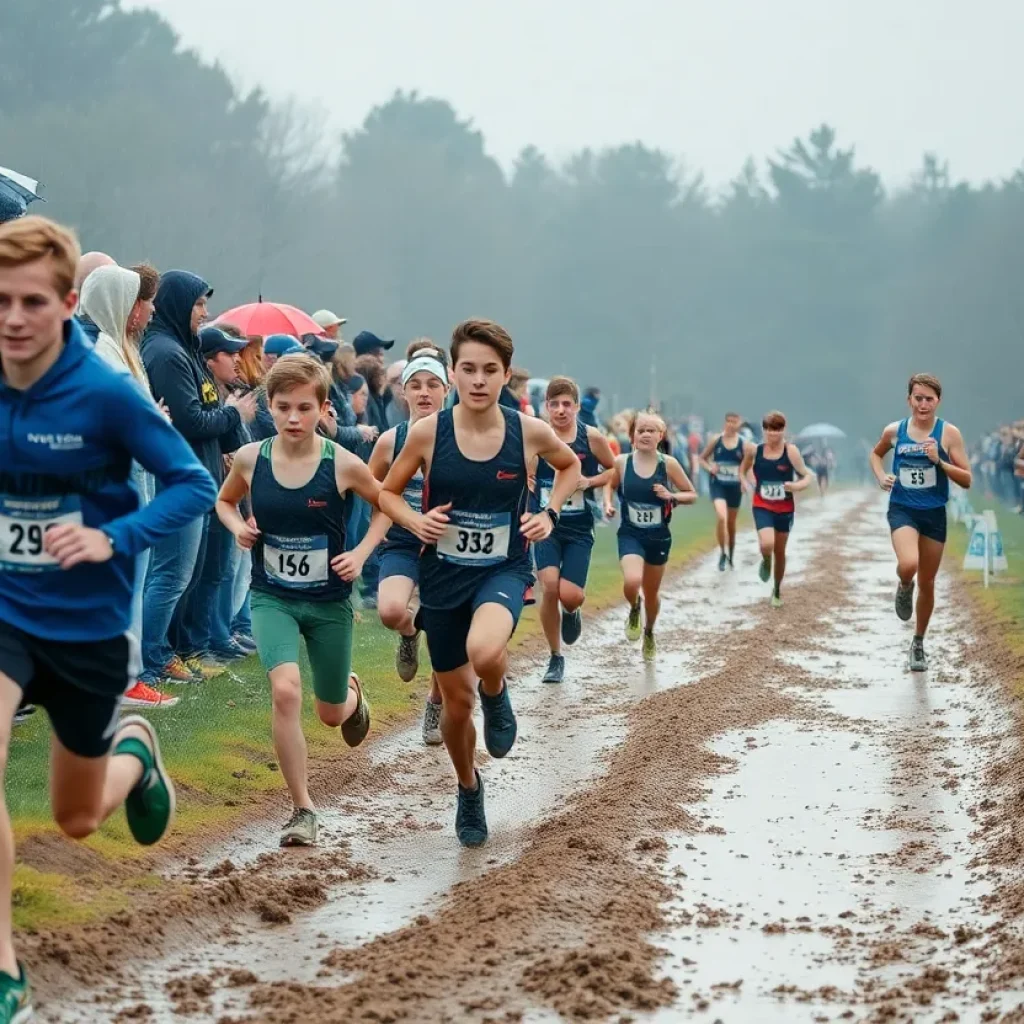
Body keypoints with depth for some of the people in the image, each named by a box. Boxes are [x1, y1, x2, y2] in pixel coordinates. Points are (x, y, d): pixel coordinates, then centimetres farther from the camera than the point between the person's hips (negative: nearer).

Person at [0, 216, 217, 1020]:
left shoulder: (105, 393, -20)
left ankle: (133, 751, 51)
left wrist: (112, 538, -28)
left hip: (88, 625, -2)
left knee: (78, 820, 15)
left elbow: (193, 485, -14)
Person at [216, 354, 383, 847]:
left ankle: (353, 693, 55)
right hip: (271, 599, 0)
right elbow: (224, 501, 12)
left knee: (332, 714, 14)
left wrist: (361, 553, -10)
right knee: (285, 690, -25)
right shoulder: (250, 459, -9)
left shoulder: (342, 465, -14)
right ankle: (303, 809, -11)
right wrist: (238, 527, -8)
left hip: (329, 602, 0)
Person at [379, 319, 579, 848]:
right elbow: (386, 492, 4)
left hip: (503, 570, -1)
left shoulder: (529, 432, -10)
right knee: (456, 702, 10)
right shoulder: (427, 432, -11)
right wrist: (415, 521, -16)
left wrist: (550, 514, -2)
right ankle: (469, 789, 40)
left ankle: (496, 694, 3)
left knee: (484, 652, -35)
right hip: (443, 573, 1)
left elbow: (569, 465, 13)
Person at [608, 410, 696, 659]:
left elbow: (692, 495, 0)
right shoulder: (621, 463, -7)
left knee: (652, 592, 15)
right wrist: (608, 504, -10)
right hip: (630, 535, -1)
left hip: (659, 537, 1)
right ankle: (634, 610, 9)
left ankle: (649, 632, 45)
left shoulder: (668, 464, -8)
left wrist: (671, 496, -19)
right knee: (632, 581, -27)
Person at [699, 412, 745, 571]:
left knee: (731, 522, 13)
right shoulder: (715, 440, -1)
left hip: (734, 486, 1)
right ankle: (722, 553, -9)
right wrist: (709, 468, -10)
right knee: (721, 516, -23)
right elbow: (702, 458, 9)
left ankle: (730, 556, 32)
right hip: (718, 484, -1)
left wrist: (744, 480, -13)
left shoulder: (743, 444, -1)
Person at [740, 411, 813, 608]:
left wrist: (797, 486, -28)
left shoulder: (791, 451, -13)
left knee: (780, 551, 13)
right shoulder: (754, 450, -6)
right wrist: (751, 482, 0)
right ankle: (766, 562, 14)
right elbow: (744, 470, 15)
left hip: (785, 508, 0)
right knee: (767, 545, -24)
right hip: (762, 507, 0)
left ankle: (777, 590, 35)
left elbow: (807, 476, -9)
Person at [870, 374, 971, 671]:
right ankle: (904, 588, 9)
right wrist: (881, 477, 2)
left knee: (927, 583, 11)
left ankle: (919, 643, 32)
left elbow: (967, 480, -7)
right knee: (908, 565, -29)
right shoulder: (894, 431, -1)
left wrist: (938, 460, -21)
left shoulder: (949, 433, -7)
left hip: (934, 513, 1)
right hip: (902, 509, -1)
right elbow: (876, 454, 21)